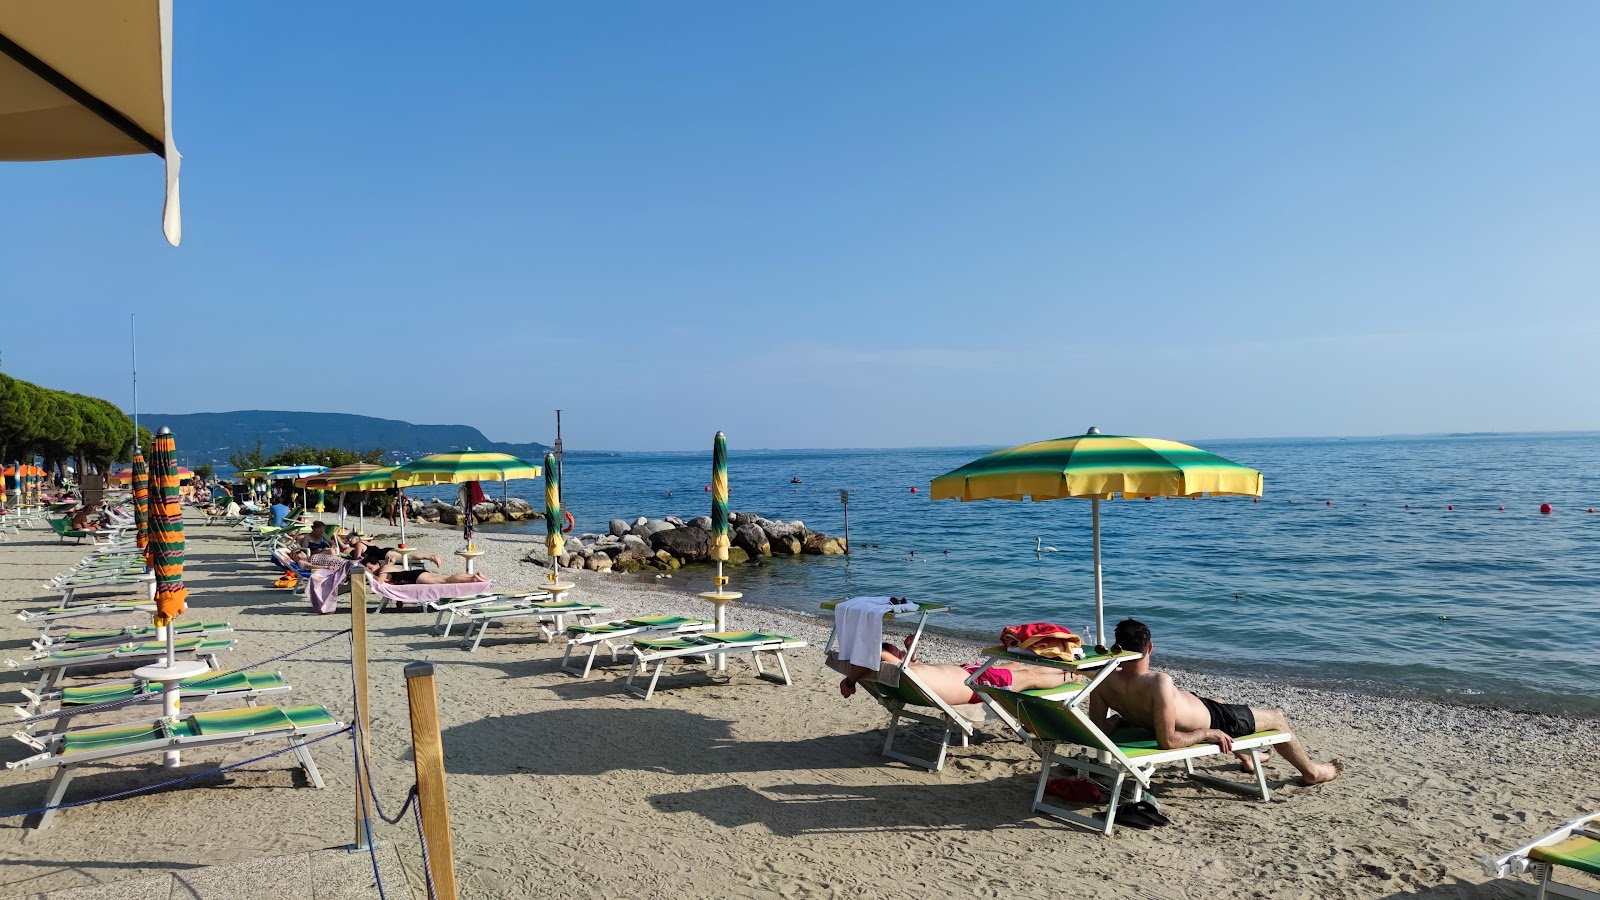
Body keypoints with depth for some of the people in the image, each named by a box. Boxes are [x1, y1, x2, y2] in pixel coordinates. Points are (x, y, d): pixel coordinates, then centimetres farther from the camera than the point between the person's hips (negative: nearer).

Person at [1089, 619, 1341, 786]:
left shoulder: (1104, 682, -25)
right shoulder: (1159, 682, -42)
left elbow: (1100, 729, -17)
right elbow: (1168, 741, -38)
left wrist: (1118, 717, 4)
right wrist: (1209, 734, -22)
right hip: (1208, 720, -7)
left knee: (1223, 705, 39)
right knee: (1276, 717, 18)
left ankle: (1246, 758, 60)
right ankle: (1311, 771, 42)